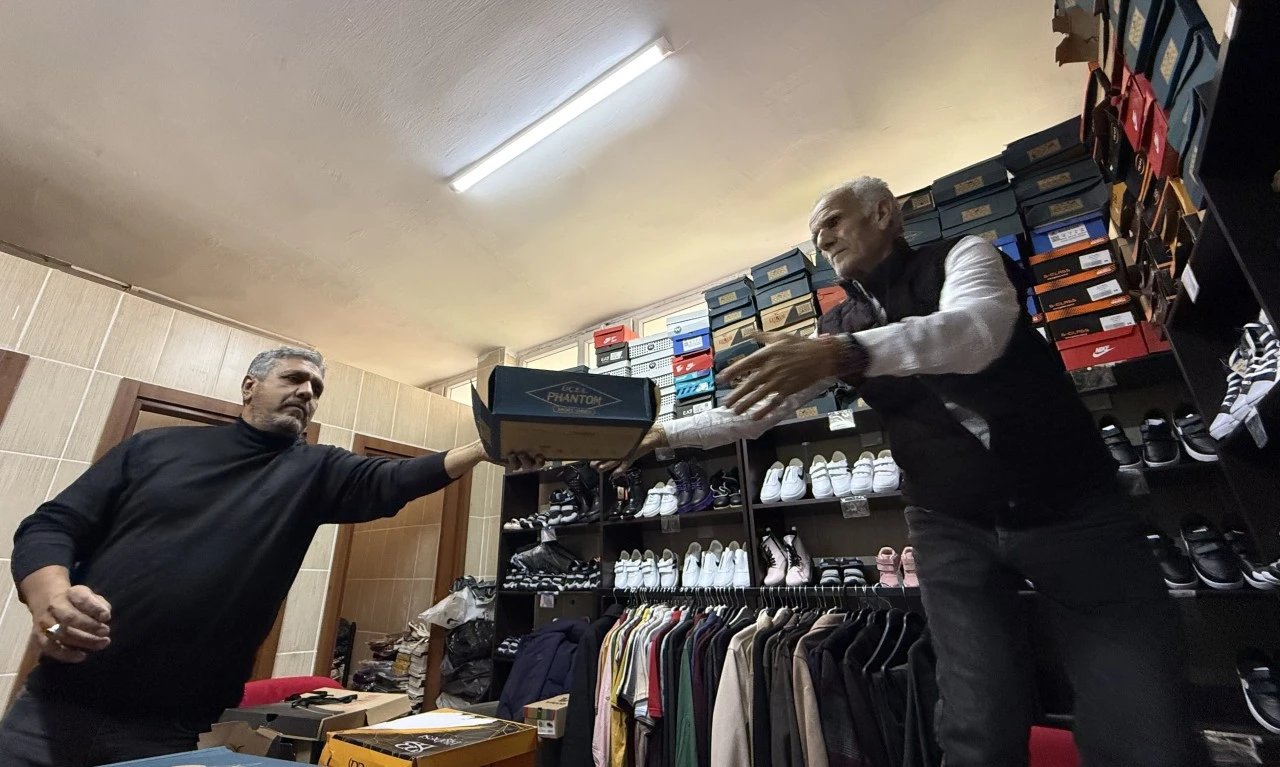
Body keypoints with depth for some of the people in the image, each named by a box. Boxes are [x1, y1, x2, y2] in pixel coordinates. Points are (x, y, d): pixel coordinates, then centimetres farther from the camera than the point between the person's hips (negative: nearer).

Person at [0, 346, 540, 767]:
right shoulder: (156, 445, 6)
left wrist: (484, 448, -30)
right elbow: (51, 525, 5)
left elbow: (392, 481, -15)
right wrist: (51, 597, -17)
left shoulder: (313, 472, 1)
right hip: (55, 705, 1)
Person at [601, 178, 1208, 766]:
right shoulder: (837, 328, 8)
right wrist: (662, 435, 3)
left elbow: (975, 329, -27)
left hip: (1072, 507, -2)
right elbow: (755, 410, 8)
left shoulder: (962, 256, -4)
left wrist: (841, 353, -43)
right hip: (952, 526, 2)